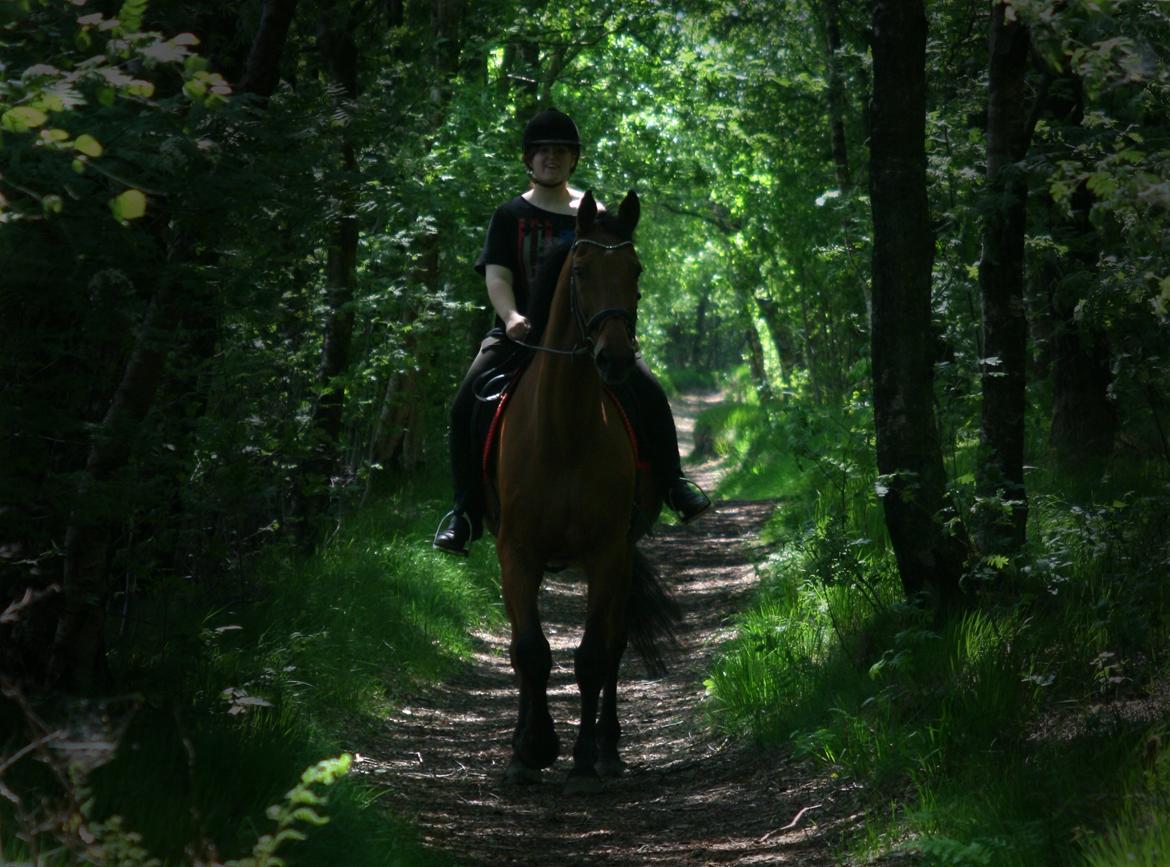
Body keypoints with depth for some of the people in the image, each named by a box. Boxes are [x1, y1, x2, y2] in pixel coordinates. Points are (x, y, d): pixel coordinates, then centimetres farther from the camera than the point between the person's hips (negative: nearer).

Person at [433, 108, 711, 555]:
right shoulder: (510, 216, 10)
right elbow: (497, 276, -1)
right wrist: (512, 318, -22)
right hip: (522, 331, 0)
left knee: (649, 392, -21)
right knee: (466, 403, -22)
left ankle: (672, 482, -6)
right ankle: (466, 509, -15)